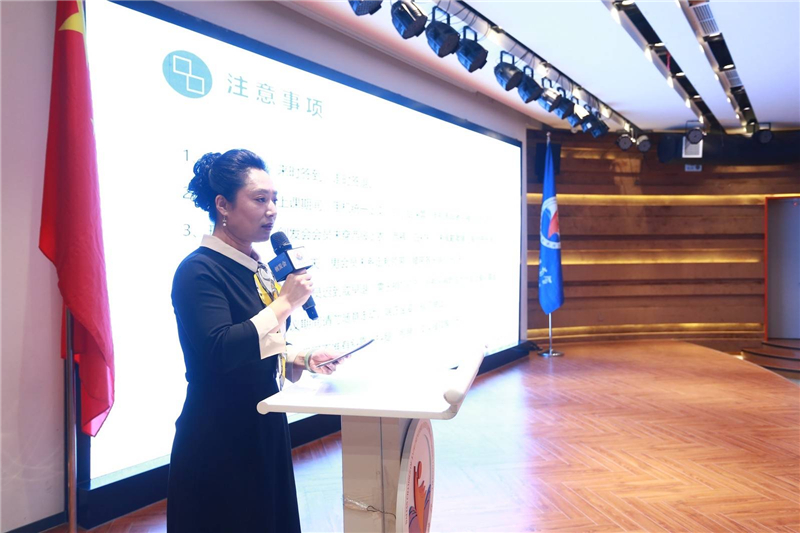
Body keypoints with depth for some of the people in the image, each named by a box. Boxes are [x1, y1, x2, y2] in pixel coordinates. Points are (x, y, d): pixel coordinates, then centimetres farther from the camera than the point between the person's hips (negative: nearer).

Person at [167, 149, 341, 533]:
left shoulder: (255, 268, 9)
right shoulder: (199, 270, -16)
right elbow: (217, 352, -30)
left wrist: (302, 360, 3)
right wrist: (285, 303, -24)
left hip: (265, 428, 8)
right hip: (219, 441, -8)